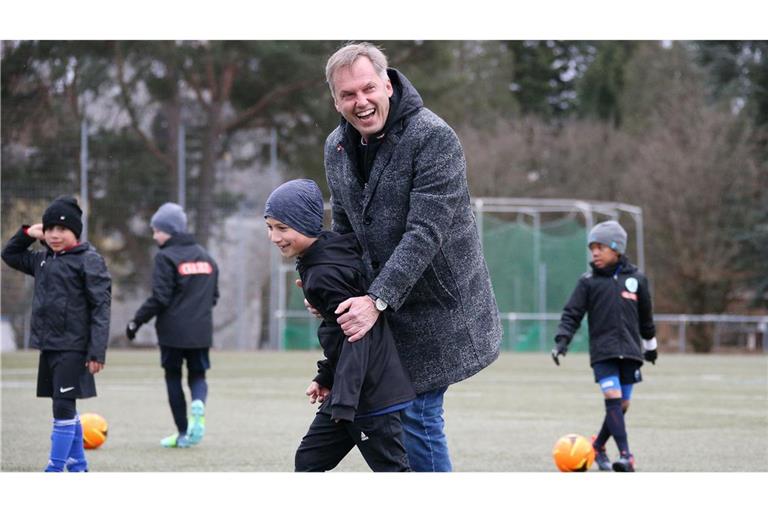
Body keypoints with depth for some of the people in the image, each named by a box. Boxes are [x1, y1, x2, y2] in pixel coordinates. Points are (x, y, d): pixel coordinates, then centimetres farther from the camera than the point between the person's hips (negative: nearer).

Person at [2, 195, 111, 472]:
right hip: (48, 345, 8)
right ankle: (77, 466, 21)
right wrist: (26, 233, 10)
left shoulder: (89, 260, -8)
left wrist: (97, 352, -18)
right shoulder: (43, 260, 14)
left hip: (73, 348, -8)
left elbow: (101, 307, -12)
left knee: (64, 407, -9)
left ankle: (55, 470, -7)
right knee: (65, 408, 13)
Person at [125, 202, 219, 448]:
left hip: (173, 331, -5)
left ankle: (183, 433, 8)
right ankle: (198, 403, -21)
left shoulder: (166, 257, -9)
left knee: (173, 378, 9)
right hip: (202, 332, 5)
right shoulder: (205, 256, 11)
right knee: (197, 375, 13)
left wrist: (137, 321, -8)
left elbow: (160, 298, -15)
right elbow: (213, 296, 16)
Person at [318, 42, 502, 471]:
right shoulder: (337, 147, 5)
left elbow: (425, 232, -26)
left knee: (417, 414, -9)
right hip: (388, 305, 7)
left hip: (440, 305, -7)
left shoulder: (433, 138, -20)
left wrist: (377, 300, -30)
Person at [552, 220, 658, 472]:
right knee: (613, 397, -18)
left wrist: (650, 345, 27)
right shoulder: (588, 281, 3)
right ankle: (625, 456, -22)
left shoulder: (636, 279, 8)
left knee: (622, 405, 5)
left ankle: (597, 446, 26)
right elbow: (572, 313, 2)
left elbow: (646, 316, 19)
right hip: (602, 350, -2)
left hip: (630, 351, 3)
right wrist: (562, 340, -12)